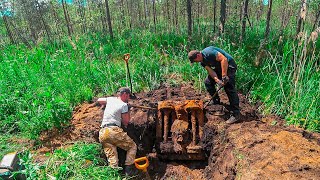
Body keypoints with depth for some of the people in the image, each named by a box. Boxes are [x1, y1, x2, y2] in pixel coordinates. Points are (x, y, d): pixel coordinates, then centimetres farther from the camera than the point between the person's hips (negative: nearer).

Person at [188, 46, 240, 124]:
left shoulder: (208, 52, -26)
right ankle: (216, 103, 18)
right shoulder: (202, 61, 1)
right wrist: (217, 80, -26)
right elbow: (210, 70, -7)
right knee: (208, 82, 6)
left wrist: (224, 76, -31)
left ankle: (235, 114, -10)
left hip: (229, 65, -9)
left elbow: (224, 59, -31)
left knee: (229, 88, -16)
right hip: (219, 67, 9)